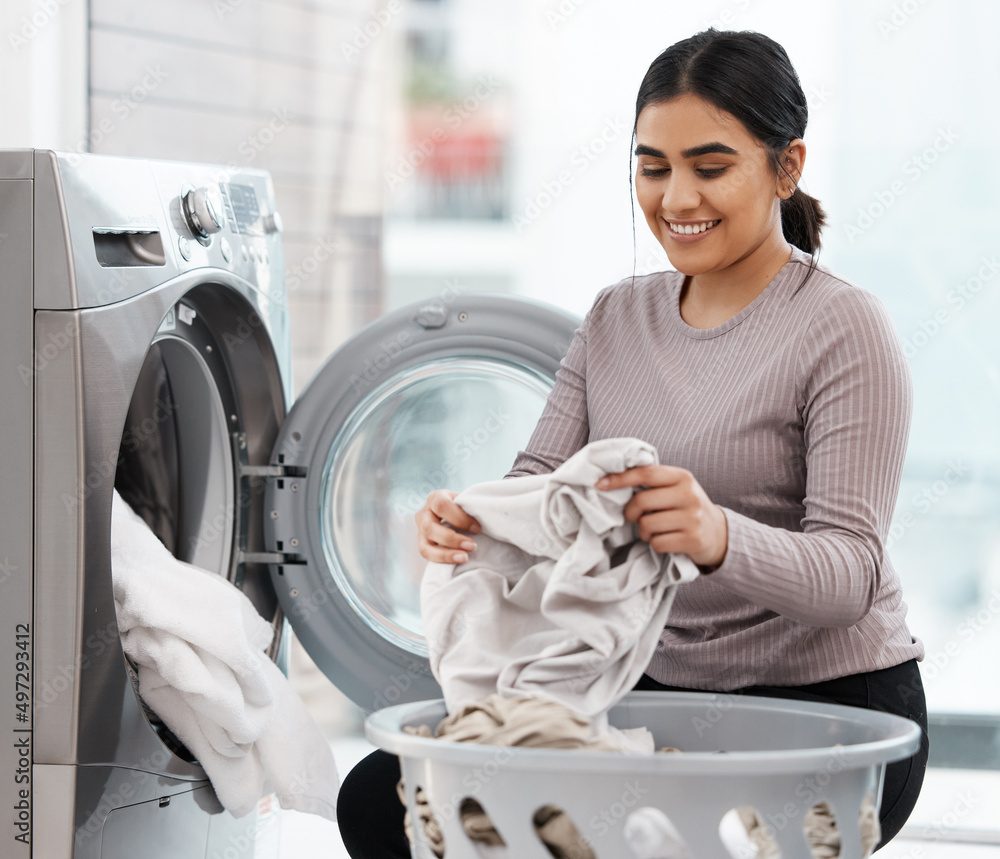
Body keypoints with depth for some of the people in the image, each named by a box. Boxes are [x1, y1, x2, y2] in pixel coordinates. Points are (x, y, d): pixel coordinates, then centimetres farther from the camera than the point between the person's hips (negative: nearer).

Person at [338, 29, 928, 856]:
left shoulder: (844, 329, -11)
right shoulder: (619, 316, 9)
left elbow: (850, 573, -19)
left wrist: (721, 539, -41)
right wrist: (466, 523, -23)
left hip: (829, 706, -6)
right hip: (657, 687, 6)